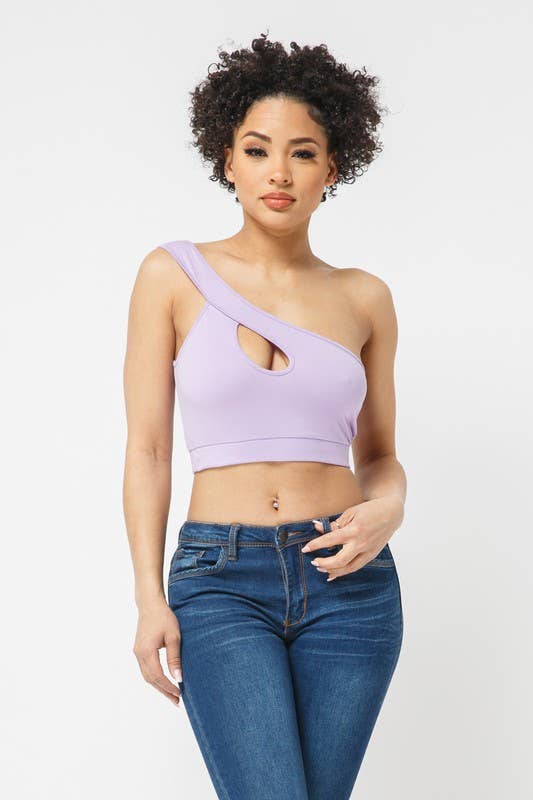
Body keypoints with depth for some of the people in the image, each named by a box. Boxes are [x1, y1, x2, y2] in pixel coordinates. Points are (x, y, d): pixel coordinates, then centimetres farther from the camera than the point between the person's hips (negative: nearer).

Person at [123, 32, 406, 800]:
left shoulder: (364, 298, 5)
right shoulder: (174, 274, 0)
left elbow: (380, 455, 13)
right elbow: (147, 449, 0)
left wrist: (387, 511, -10)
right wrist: (151, 598, -6)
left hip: (348, 581, 2)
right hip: (221, 581, -2)